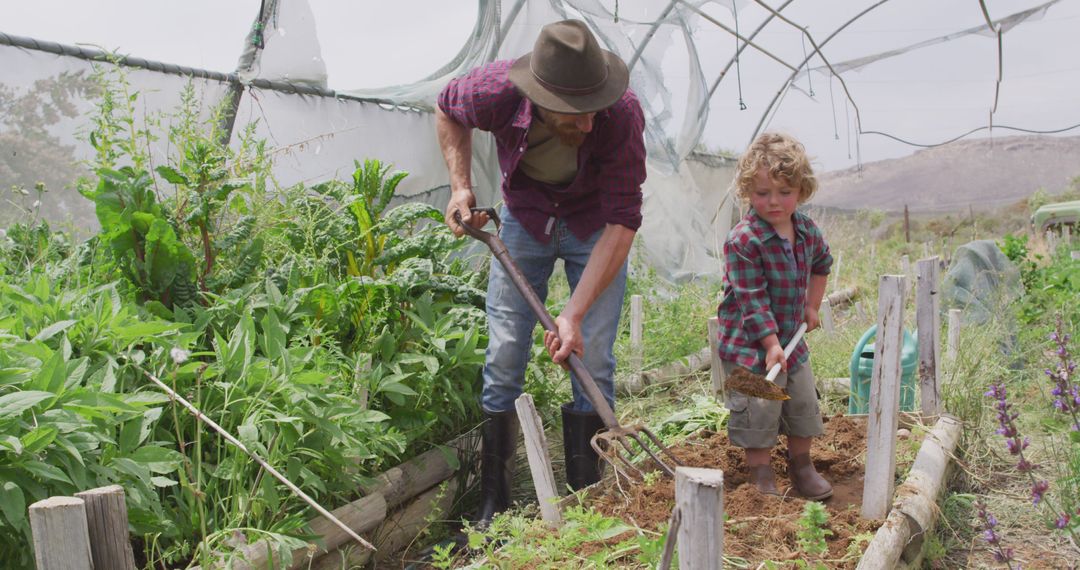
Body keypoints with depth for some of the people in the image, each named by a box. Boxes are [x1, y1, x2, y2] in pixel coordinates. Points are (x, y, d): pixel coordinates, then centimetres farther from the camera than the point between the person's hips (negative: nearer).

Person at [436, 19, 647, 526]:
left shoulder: (623, 114, -34)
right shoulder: (496, 92, -30)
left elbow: (622, 222, -31)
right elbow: (446, 109, -3)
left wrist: (574, 314, -37)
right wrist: (460, 185, -14)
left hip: (595, 226, -1)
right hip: (524, 216, 1)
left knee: (593, 360, -7)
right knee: (503, 356, -2)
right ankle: (493, 503, 10)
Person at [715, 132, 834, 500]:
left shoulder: (807, 230, 0)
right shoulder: (743, 240, -22)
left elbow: (821, 264, 23)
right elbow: (752, 299, -23)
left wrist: (812, 306, 18)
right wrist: (771, 344, -26)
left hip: (792, 337, 7)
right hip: (750, 345, -7)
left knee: (804, 404, 16)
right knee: (759, 412, -3)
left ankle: (801, 465, 35)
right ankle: (761, 475, 14)